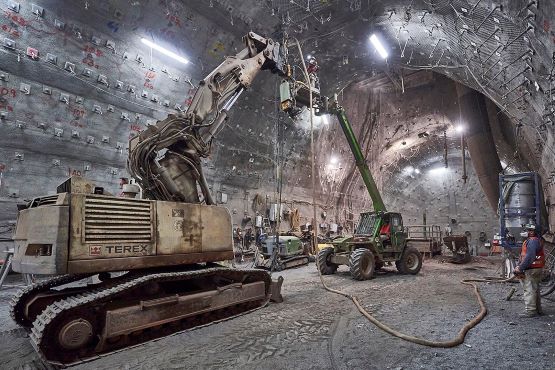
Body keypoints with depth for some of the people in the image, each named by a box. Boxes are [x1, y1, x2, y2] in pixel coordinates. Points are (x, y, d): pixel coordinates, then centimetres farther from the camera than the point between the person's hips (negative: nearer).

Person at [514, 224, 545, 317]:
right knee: (535, 289, 17)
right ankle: (538, 309, 27)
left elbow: (529, 257, -26)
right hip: (535, 268, 11)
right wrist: (518, 265, 10)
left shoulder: (533, 241, -18)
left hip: (532, 270, -11)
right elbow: (523, 255, 18)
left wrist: (520, 268, -21)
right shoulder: (529, 240, 17)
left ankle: (530, 311, -2)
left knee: (529, 290, -6)